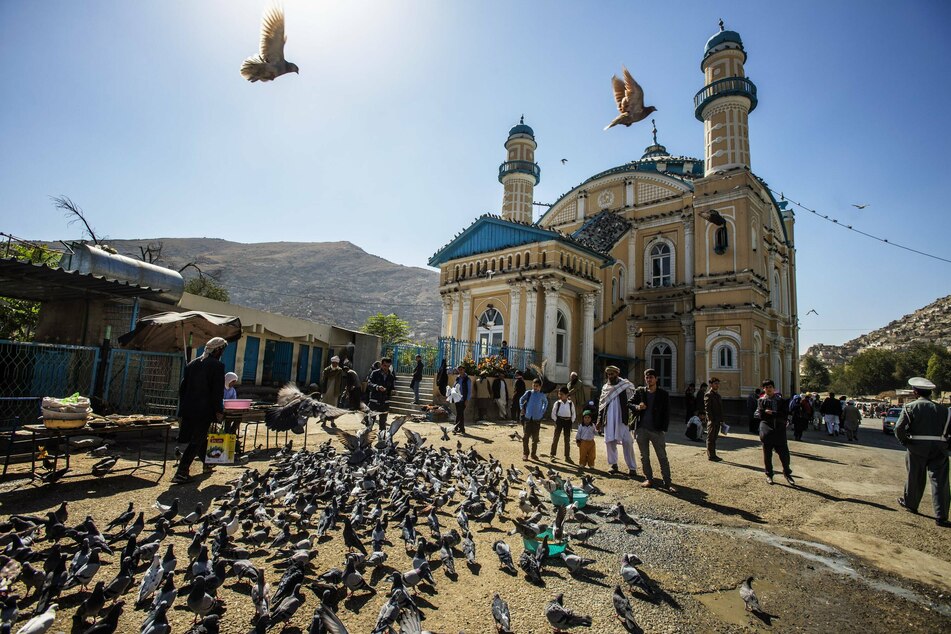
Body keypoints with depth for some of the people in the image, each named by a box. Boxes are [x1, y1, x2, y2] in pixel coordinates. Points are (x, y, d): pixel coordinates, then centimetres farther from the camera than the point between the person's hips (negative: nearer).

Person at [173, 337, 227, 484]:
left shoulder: (192, 364, 11)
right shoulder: (217, 365, -10)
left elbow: (182, 387, 14)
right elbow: (218, 391, -14)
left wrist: (182, 407, 20)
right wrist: (219, 410, -7)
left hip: (188, 409, 7)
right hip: (204, 410, -7)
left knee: (200, 437, 21)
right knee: (196, 441, -1)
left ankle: (207, 463, 36)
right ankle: (181, 473, -4)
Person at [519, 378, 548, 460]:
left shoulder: (542, 395, 1)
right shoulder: (528, 393, -2)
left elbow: (546, 402, 20)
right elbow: (521, 400, 13)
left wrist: (543, 411, 12)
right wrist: (522, 408, 2)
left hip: (537, 419, 1)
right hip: (527, 418, -1)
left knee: (535, 438, 8)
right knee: (525, 437, 2)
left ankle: (534, 454, 19)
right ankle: (525, 454, 11)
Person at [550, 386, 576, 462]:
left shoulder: (571, 403, -3)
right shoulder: (557, 403, -5)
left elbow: (573, 413, 5)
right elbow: (553, 413, -1)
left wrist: (572, 422, 0)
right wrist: (556, 421, -6)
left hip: (568, 421, 1)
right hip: (559, 421, -1)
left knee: (567, 439, 8)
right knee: (556, 438, 4)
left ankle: (567, 457, 16)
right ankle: (552, 454, 13)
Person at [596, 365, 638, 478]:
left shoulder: (626, 386, -1)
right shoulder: (605, 387, 12)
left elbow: (632, 401, -4)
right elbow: (601, 404, 15)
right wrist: (599, 420, 11)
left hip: (622, 419, -4)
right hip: (609, 420, 4)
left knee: (627, 442, -6)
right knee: (609, 442, 8)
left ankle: (632, 468, 2)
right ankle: (613, 464, 21)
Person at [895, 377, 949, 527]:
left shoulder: (909, 407, -5)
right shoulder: (943, 409, 5)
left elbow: (899, 428, -13)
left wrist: (904, 441, 3)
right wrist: (945, 444, 13)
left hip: (916, 448, -2)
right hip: (939, 449, 2)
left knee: (915, 478, 14)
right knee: (940, 482, 2)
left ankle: (910, 504, 31)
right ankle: (941, 517, 0)